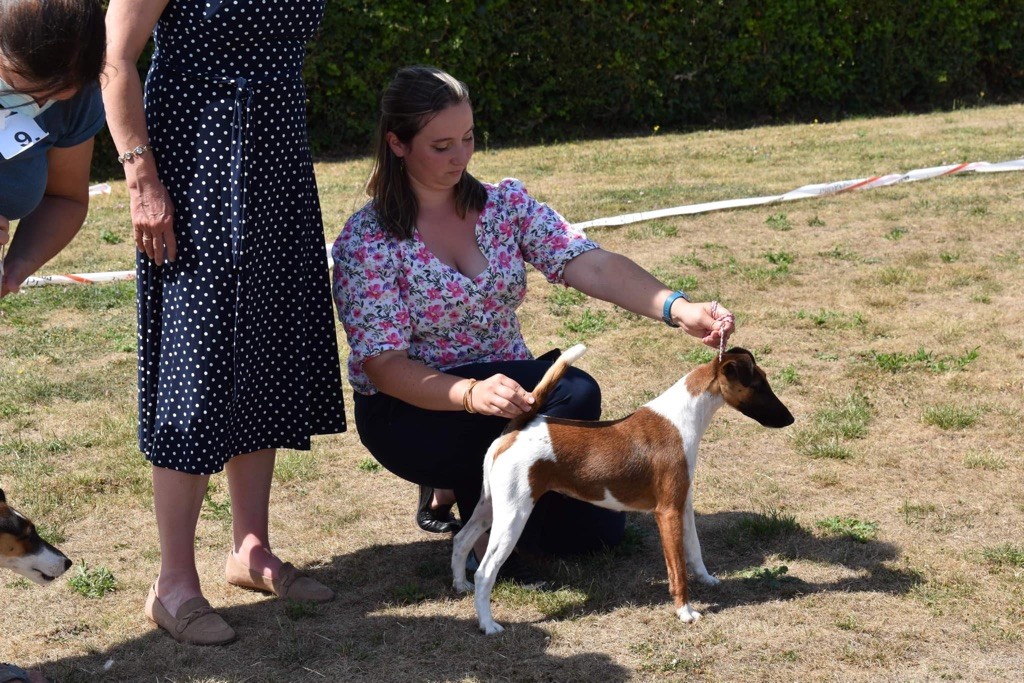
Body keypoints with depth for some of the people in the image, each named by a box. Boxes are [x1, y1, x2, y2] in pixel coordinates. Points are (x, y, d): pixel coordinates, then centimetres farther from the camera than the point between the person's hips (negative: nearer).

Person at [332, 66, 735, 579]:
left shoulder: (506, 203, -1)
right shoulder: (366, 240, -14)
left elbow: (590, 265, -15)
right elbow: (383, 365, -20)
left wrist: (677, 309, -34)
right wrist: (471, 394, -40)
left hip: (505, 387, 6)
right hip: (411, 411, -5)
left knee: (596, 529, -5)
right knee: (571, 393, -30)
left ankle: (464, 486, 18)